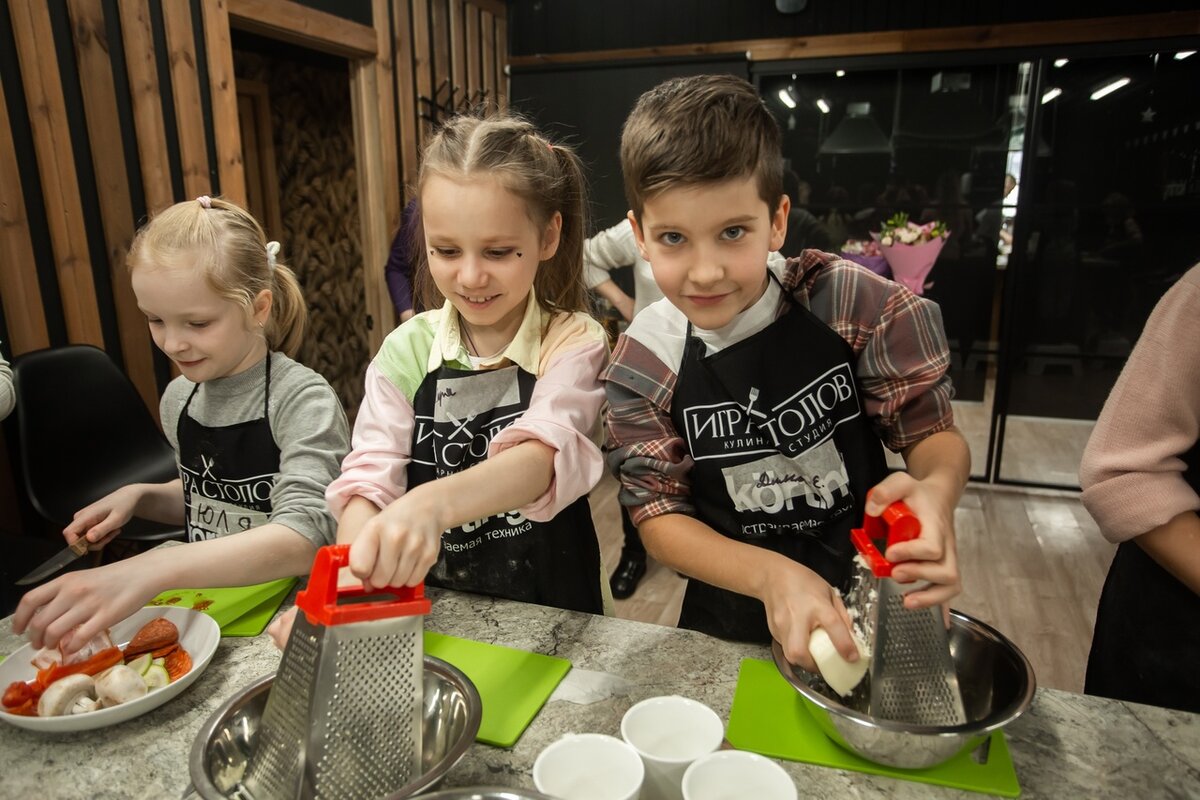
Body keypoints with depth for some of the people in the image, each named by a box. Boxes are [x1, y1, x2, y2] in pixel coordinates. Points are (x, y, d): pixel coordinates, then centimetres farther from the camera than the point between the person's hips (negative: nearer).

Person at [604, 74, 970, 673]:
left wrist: (937, 488, -30)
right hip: (735, 620, 0)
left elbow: (933, 432, -6)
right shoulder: (644, 365, -14)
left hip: (878, 600, 0)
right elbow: (658, 515, -11)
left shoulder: (855, 304, -16)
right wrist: (770, 575, -27)